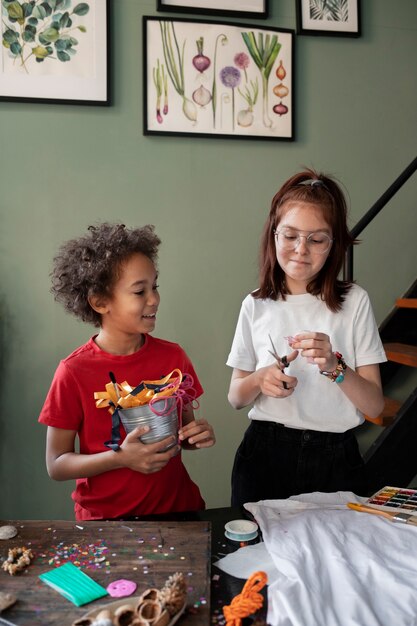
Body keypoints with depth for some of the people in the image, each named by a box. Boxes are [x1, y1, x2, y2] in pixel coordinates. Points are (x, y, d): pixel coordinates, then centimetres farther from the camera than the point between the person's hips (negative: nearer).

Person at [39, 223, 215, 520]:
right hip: (105, 517, -1)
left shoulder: (173, 356, -4)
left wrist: (198, 434, -12)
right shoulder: (74, 372, -13)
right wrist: (120, 457, -21)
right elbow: (56, 465, -8)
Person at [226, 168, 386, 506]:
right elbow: (236, 398, 6)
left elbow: (375, 406, -5)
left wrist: (334, 367, -22)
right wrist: (260, 380, -15)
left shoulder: (354, 302, -3)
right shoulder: (256, 305, 1)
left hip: (334, 457, -1)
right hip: (265, 455, 1)